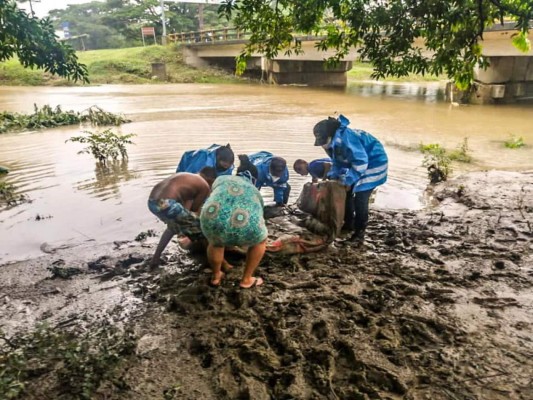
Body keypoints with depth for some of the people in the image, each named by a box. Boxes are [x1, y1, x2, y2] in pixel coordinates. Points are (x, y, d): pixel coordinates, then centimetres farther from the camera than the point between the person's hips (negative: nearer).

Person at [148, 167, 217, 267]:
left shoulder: (184, 176, 30)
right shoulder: (205, 186, 8)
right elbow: (194, 209, 13)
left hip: (152, 202, 9)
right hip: (166, 204, -8)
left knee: (173, 226, 36)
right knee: (201, 229, 10)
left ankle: (155, 258, 39)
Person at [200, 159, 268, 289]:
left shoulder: (222, 179, 33)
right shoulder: (255, 192, 36)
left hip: (212, 220, 1)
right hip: (245, 226, 0)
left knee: (215, 242, 37)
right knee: (261, 239, 34)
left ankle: (216, 277, 51)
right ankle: (246, 280, 39)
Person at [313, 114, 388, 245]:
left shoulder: (345, 138, -34)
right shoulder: (333, 142, -4)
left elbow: (361, 162, -33)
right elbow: (337, 162, 10)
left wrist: (348, 180, -28)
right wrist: (333, 177, -4)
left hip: (373, 163, -10)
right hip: (358, 162, 10)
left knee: (360, 198, -13)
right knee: (346, 193, 12)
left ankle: (359, 233, -1)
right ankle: (349, 224, 28)